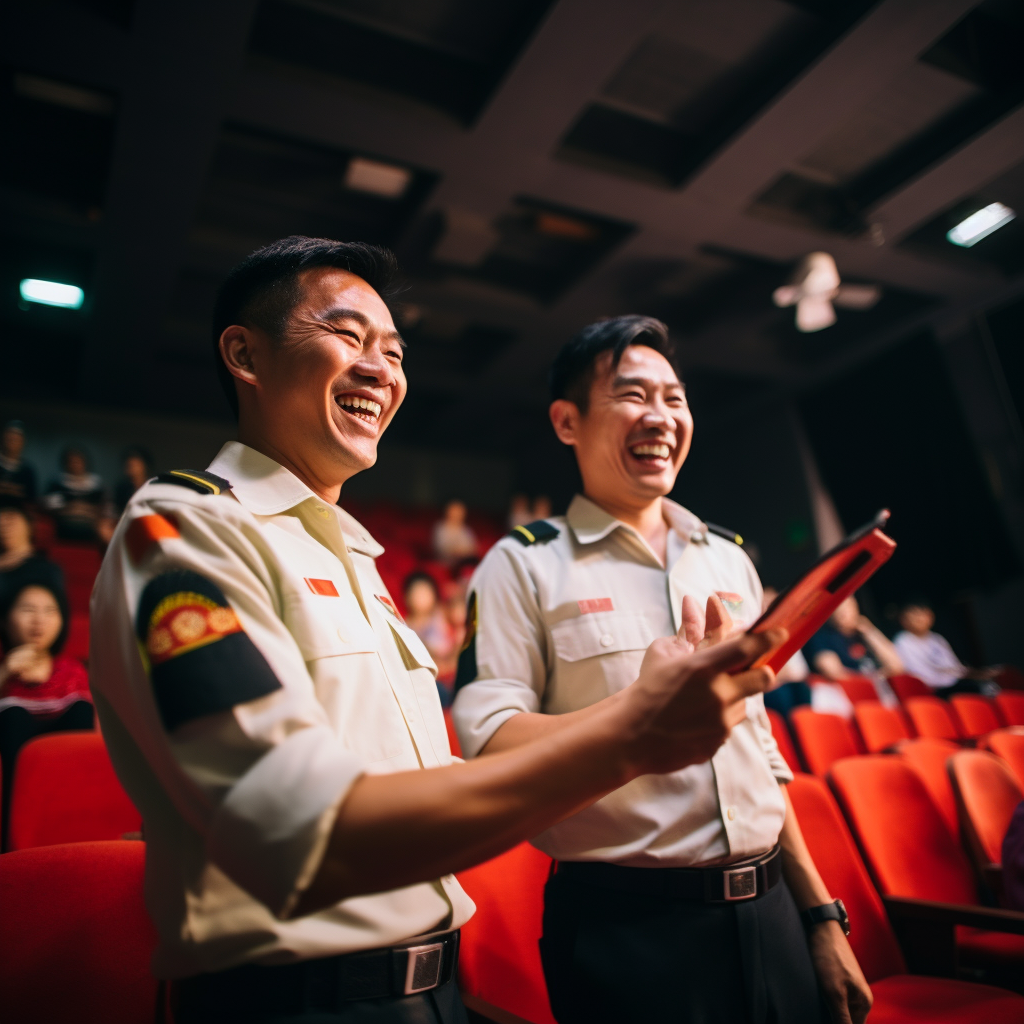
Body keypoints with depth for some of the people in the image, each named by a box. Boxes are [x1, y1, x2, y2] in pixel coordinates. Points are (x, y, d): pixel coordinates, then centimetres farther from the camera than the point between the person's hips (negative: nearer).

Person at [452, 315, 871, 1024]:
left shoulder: (729, 560, 9)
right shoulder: (525, 566, -8)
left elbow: (761, 753, 13)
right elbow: (490, 754, -18)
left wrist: (823, 916, 12)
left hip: (768, 914, 6)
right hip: (627, 932, -5)